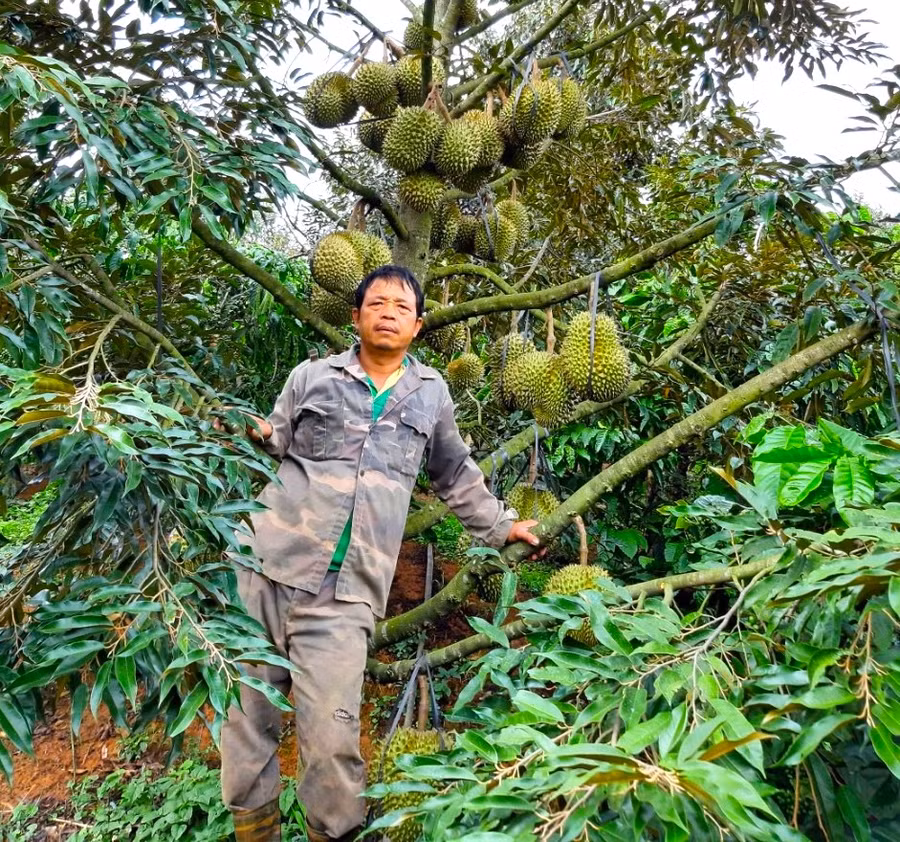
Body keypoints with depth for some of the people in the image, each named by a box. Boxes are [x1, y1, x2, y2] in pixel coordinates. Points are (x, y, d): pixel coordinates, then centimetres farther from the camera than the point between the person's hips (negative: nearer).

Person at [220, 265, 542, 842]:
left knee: (331, 736, -6)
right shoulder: (312, 376, 8)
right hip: (269, 564, 1)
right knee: (247, 711, 9)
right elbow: (276, 446, 12)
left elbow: (455, 474, 24)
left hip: (345, 594, -1)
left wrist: (498, 526, 27)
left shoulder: (431, 393, 12)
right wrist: (257, 438, -10)